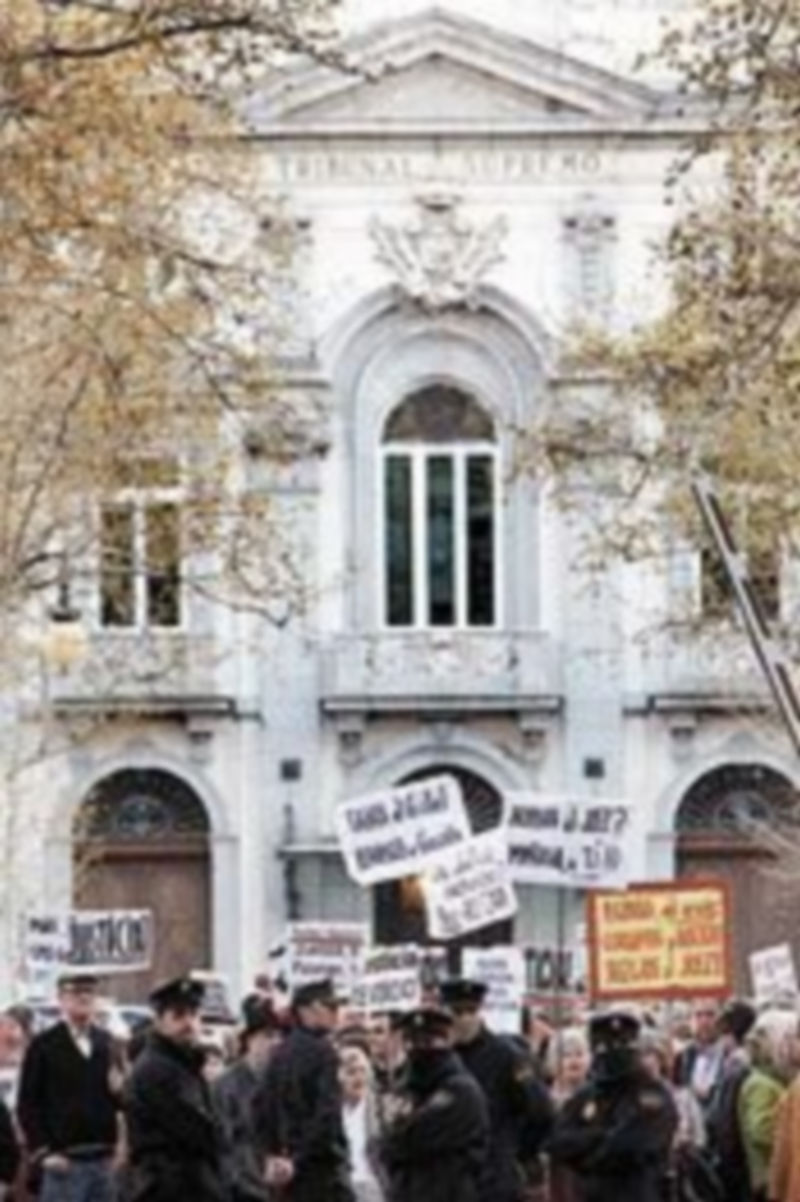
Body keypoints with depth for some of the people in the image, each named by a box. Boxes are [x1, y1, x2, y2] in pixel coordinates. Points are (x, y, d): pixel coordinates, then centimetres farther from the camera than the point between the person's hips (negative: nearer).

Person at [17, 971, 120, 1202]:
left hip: (104, 1159, 5)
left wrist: (120, 1090, -7)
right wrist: (42, 1152, -12)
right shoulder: (44, 1046, -1)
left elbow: (122, 1102, 16)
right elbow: (27, 1105, -4)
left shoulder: (107, 1043, 12)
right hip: (64, 1161, -5)